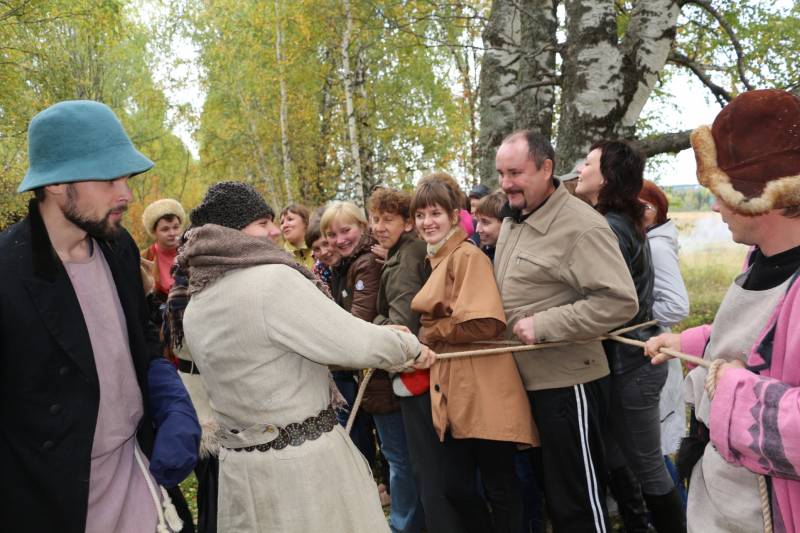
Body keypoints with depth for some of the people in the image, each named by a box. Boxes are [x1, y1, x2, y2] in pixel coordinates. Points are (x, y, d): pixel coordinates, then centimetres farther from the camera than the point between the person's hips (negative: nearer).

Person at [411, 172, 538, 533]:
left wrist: (430, 333, -9)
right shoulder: (436, 259, 16)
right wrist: (429, 335, 8)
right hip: (456, 393, 8)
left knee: (499, 488, 5)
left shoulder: (469, 256, -11)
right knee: (456, 488, 11)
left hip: (485, 393, -8)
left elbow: (484, 323, -21)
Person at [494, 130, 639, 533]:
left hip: (568, 383, -8)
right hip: (527, 380, 9)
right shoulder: (511, 223, 9)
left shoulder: (581, 227, -19)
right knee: (549, 487, 22)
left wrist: (543, 325, -25)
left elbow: (620, 302, -26)